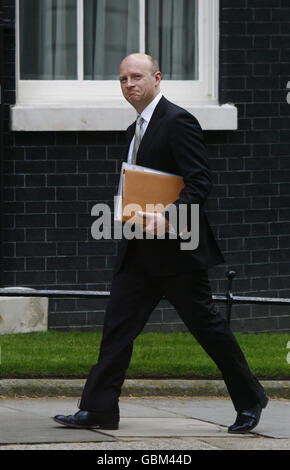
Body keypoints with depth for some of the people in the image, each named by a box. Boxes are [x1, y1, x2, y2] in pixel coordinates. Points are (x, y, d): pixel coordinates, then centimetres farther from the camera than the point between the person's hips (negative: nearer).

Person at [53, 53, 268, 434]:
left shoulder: (179, 122, -12)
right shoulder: (135, 130, 17)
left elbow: (200, 182, -18)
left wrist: (167, 217, -29)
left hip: (177, 249, -8)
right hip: (139, 252, 8)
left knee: (207, 326, 0)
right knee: (118, 327, 1)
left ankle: (249, 402, 13)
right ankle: (98, 409, 1)